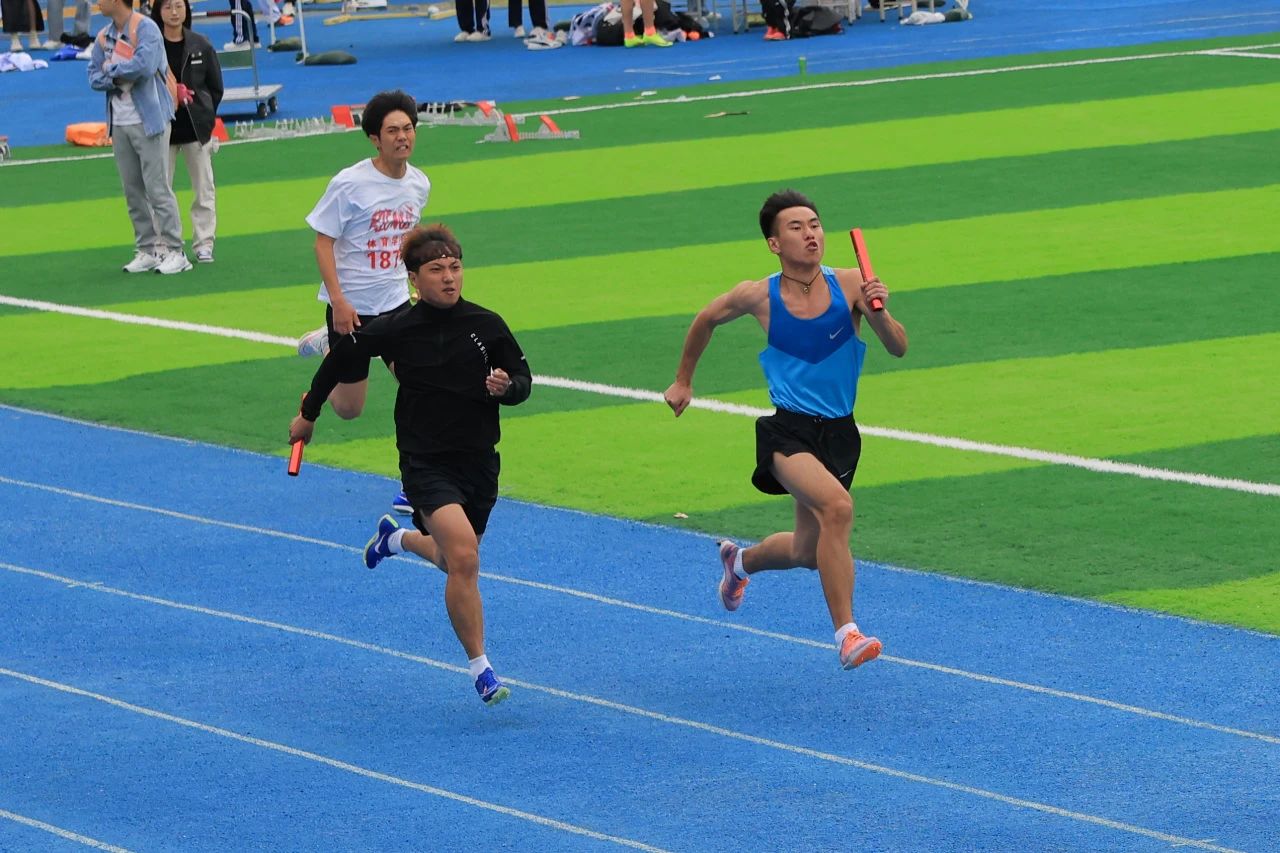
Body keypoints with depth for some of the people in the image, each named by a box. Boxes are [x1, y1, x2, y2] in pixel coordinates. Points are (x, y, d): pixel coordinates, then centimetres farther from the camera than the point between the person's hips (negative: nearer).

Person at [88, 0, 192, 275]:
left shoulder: (145, 28, -11)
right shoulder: (104, 36, 11)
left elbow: (144, 66, -25)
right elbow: (94, 77, 8)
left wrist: (111, 69, -9)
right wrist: (119, 78, -11)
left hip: (148, 121, -7)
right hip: (119, 124, 7)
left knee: (157, 188, -6)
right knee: (133, 191, 8)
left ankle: (173, 251, -3)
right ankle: (147, 250, 15)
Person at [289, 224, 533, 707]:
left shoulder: (486, 325, -5)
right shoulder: (393, 330, -9)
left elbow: (523, 381, 5)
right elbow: (341, 355, 8)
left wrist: (507, 387, -19)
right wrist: (308, 413, 17)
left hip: (480, 462, 4)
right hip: (426, 463, -4)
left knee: (458, 562, 21)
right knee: (464, 559, -23)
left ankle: (396, 536, 54)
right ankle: (480, 669, -13)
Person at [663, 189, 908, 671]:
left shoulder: (849, 285, -4)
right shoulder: (759, 297, -5)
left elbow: (898, 348, -6)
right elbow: (707, 320, 15)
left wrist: (878, 312, -26)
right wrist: (683, 381, 24)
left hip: (839, 433, 4)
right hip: (788, 431, -4)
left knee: (806, 552, 14)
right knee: (837, 505, -31)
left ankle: (740, 562, 49)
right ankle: (846, 635, -28)